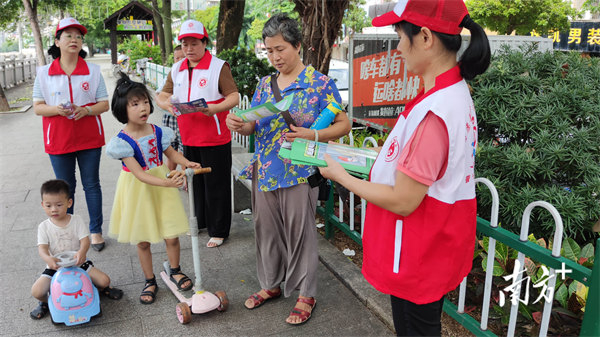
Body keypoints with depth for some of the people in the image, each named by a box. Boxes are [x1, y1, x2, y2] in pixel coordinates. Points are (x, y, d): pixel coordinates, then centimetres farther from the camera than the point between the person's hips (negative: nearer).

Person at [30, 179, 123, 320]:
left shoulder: (77, 220, -5)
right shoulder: (44, 227, -4)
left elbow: (85, 240, -15)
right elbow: (42, 248, -15)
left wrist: (82, 252, -40)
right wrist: (48, 258, -40)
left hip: (78, 263, -1)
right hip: (55, 266, 1)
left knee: (104, 280, -16)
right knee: (36, 291, -19)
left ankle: (103, 289, 23)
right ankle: (45, 302, 18)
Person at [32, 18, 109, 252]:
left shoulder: (93, 71, 1)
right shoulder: (44, 73, 2)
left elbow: (104, 104, 0)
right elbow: (38, 107, 1)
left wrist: (86, 110, -20)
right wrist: (57, 110, -20)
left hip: (89, 138, 0)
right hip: (59, 140, 1)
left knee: (91, 185, 7)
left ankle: (96, 231, 18)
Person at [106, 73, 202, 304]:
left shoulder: (157, 132, -7)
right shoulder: (123, 141, -19)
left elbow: (171, 153, 9)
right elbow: (139, 174, -25)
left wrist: (188, 163, -11)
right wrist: (166, 183, -38)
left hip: (162, 187, 3)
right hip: (138, 191, -2)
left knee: (172, 235, 4)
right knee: (142, 241, 10)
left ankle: (175, 271, 32)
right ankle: (150, 281, 30)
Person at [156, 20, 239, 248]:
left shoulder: (219, 66, -7)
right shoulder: (177, 69, 11)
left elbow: (234, 97, -13)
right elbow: (163, 95, 13)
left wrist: (215, 109, -31)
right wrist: (166, 104, -11)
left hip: (215, 139, -6)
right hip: (188, 139, 6)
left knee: (216, 186, 2)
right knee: (195, 183, 18)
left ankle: (218, 231, 15)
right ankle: (200, 222, 36)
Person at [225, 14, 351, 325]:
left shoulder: (320, 83, -7)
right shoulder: (264, 84, 10)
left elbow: (343, 124, -7)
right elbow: (255, 126, 14)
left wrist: (312, 135, -23)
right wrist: (240, 125, -9)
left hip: (299, 173, -5)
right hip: (264, 171, 6)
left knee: (300, 232, 5)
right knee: (266, 229, 15)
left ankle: (306, 294, 24)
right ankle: (271, 284, 36)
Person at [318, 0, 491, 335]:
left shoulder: (432, 113, -30)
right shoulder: (456, 91, 1)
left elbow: (402, 201, -25)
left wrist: (341, 175, -13)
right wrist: (376, 158, 9)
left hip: (419, 258, -9)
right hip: (439, 245, 9)